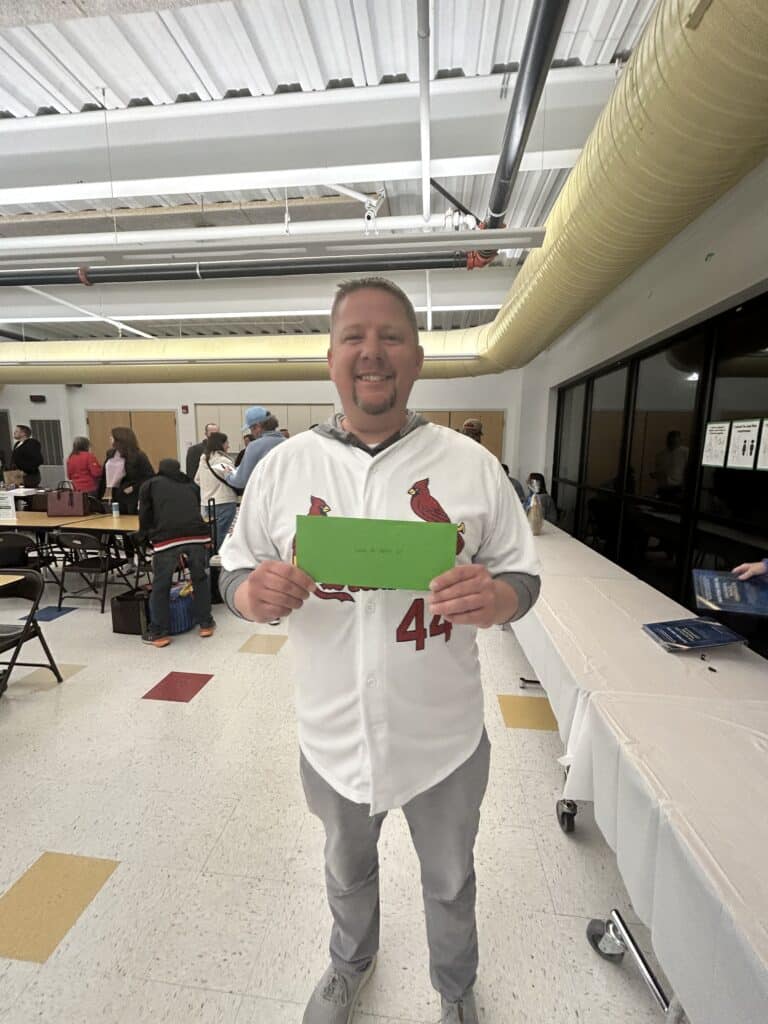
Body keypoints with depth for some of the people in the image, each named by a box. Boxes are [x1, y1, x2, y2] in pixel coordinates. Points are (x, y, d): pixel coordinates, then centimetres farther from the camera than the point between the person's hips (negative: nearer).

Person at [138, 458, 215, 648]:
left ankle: (159, 633, 22)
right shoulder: (190, 486, 31)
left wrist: (149, 540, 29)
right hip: (197, 535, 3)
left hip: (166, 538, -2)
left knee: (161, 585, 12)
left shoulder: (149, 485, 23)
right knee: (200, 579, 20)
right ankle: (205, 624, 29)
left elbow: (145, 518, 15)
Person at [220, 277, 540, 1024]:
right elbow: (235, 570, -2)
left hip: (443, 735, 0)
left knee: (450, 882, 28)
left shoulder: (471, 464, -10)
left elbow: (522, 576, -5)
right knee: (346, 871, 31)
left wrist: (494, 597, -27)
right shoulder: (284, 465, -7)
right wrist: (255, 595, -25)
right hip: (332, 734, 2)